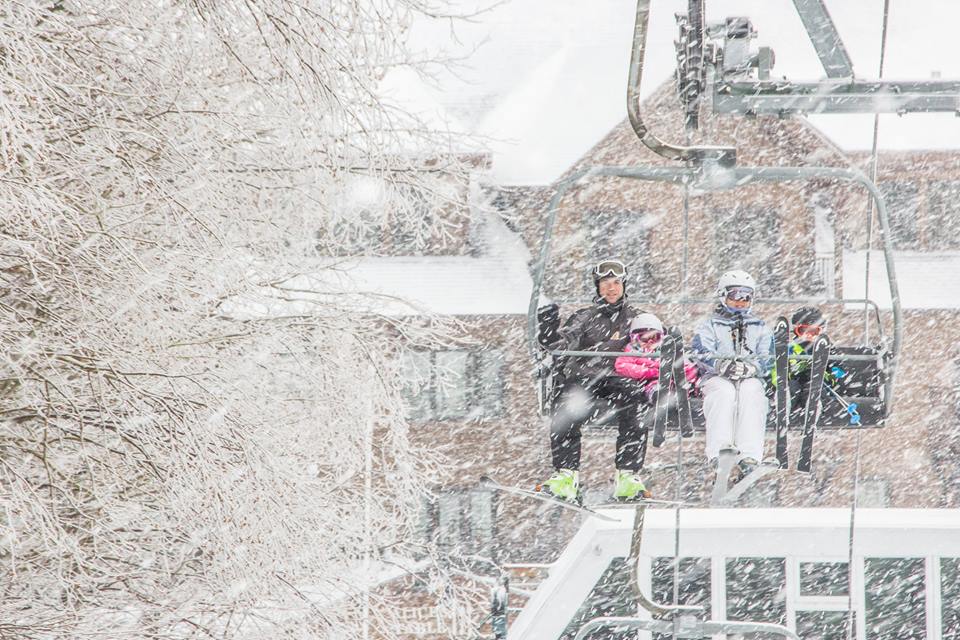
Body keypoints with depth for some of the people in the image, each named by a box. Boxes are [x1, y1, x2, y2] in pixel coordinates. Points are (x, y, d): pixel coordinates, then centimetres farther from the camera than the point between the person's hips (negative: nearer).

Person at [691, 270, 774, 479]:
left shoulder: (760, 329, 23)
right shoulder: (709, 326, 17)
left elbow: (767, 359, 7)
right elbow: (702, 354, -2)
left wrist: (750, 367, -18)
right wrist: (723, 365, -23)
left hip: (750, 379, 1)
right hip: (716, 378, -1)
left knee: (751, 394, -35)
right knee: (724, 394, -37)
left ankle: (749, 456, -47)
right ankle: (719, 452, -49)